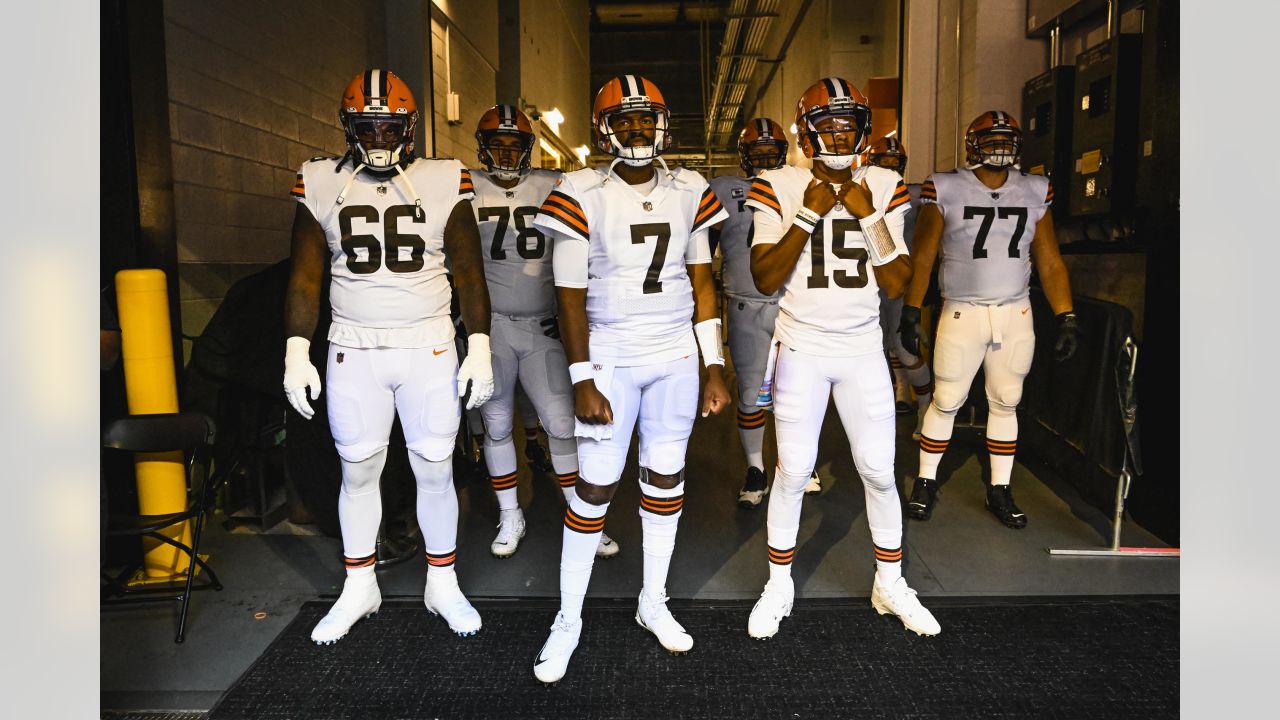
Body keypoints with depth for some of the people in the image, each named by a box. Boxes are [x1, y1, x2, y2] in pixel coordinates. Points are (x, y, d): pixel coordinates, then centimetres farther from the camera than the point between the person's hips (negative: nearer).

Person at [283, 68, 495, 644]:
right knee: (358, 472, 10)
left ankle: (443, 585, 23)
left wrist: (479, 348, -2)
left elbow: (469, 272, 2)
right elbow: (305, 276, 5)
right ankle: (359, 588, 27)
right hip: (353, 352, 1)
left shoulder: (443, 182, -1)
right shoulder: (321, 184, 2)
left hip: (430, 348, -1)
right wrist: (296, 353, 0)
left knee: (435, 470, 6)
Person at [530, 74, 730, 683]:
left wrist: (715, 369, 5)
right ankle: (568, 620, 16)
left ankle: (653, 603, 28)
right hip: (610, 357, -3)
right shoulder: (583, 195, -7)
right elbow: (570, 294, -7)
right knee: (594, 486, -1)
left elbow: (702, 284, 8)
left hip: (678, 356, 4)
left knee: (666, 476, 10)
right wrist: (582, 381, -10)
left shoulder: (689, 193, 4)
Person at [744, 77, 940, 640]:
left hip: (863, 349, 2)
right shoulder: (781, 187, -4)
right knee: (793, 472, 3)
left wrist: (869, 216, -12)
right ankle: (778, 587, 22)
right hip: (801, 348, -2)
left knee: (879, 471, 7)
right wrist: (808, 214, -17)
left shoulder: (883, 188, 2)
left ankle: (890, 584, 28)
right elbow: (765, 280, -11)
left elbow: (897, 285, -2)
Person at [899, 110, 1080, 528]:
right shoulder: (946, 190, -5)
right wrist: (910, 312, -7)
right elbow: (922, 256, -3)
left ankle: (1000, 491, 22)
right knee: (946, 402, 2)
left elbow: (1049, 262, 8)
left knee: (1005, 403, 10)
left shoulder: (1035, 193, 6)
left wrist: (1066, 318, 4)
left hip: (1016, 314, 3)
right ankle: (926, 483, 19)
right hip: (962, 313, -3)